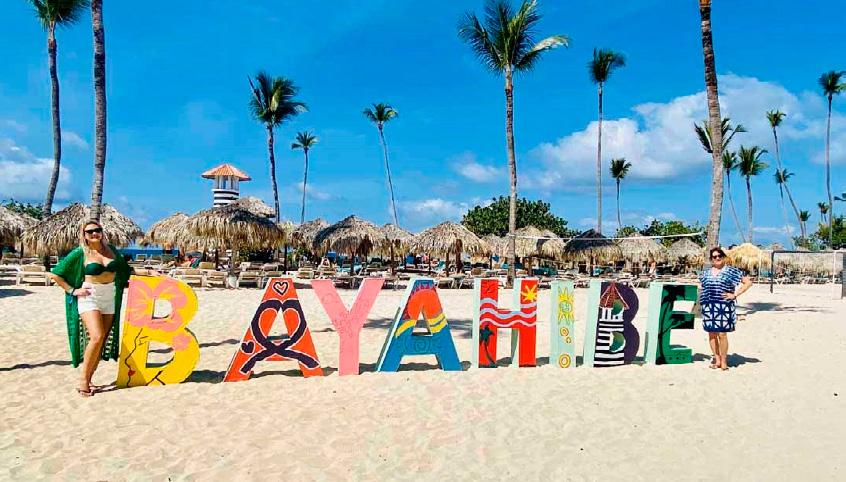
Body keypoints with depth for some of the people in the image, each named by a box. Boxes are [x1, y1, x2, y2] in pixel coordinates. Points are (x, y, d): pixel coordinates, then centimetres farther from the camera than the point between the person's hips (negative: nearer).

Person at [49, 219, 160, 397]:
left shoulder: (111, 250, 7)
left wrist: (147, 272, 11)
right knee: (97, 337, -20)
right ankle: (83, 378, -6)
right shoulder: (80, 253, -5)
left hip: (110, 298, 5)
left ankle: (88, 380, 13)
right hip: (89, 297, -4)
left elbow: (125, 269, 19)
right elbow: (55, 274, 0)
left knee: (103, 341, 2)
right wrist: (72, 290, -6)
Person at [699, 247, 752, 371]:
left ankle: (723, 361, 5)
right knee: (711, 334, 6)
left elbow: (748, 282, 0)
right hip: (708, 307, 4)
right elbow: (702, 288, 27)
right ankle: (716, 359, 16)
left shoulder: (731, 271, 1)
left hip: (724, 307, -4)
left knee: (722, 334, -6)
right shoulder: (706, 272, 14)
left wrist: (735, 294, -6)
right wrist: (700, 300, 13)